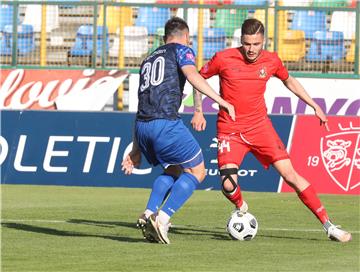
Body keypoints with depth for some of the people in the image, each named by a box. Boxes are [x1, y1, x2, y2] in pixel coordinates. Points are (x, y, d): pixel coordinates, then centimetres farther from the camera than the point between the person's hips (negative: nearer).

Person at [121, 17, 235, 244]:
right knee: (196, 172, 6)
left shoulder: (148, 60, 29)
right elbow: (192, 75, -12)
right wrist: (220, 100, -16)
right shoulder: (181, 50, 11)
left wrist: (136, 149, 30)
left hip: (141, 125, 7)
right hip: (166, 123, -7)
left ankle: (149, 215, 6)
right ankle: (162, 218, -9)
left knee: (173, 171, 26)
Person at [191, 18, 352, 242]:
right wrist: (198, 111, -2)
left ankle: (328, 226, -3)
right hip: (229, 130, -2)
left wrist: (315, 106, 16)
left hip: (260, 126, 2)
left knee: (290, 174, -7)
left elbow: (289, 81, 19)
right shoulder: (224, 59, -11)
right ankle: (241, 208, 18)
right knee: (228, 185, -19)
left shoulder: (271, 61, -2)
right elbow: (199, 78, 6)